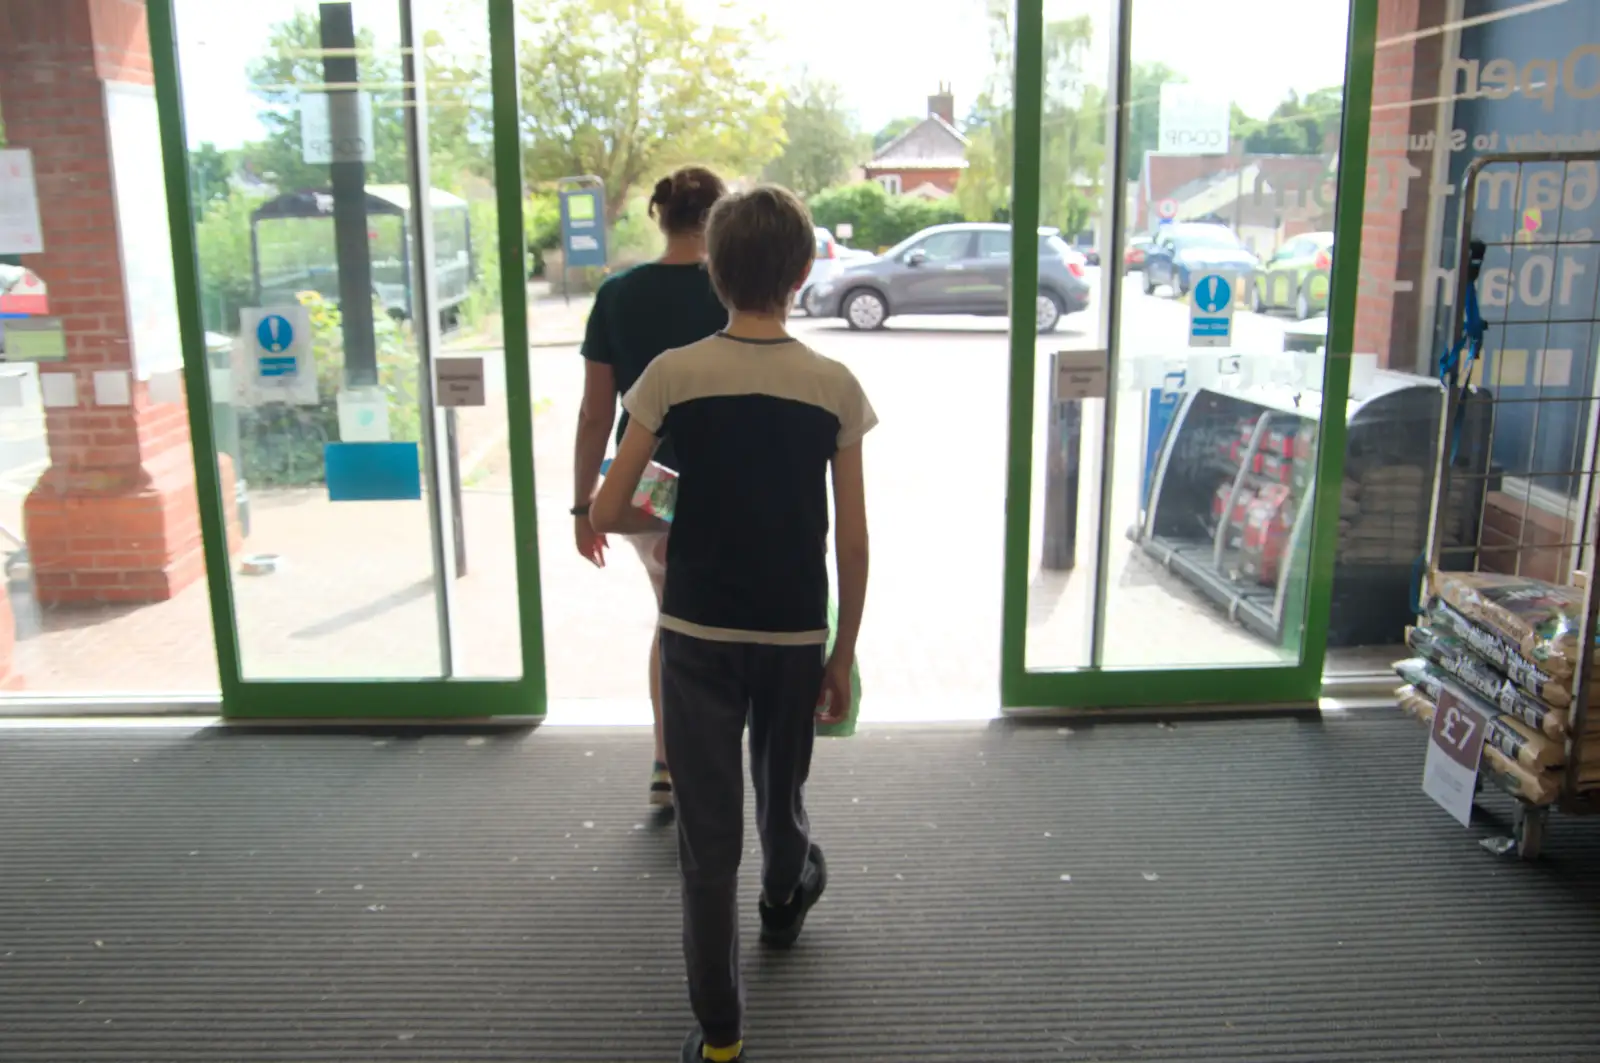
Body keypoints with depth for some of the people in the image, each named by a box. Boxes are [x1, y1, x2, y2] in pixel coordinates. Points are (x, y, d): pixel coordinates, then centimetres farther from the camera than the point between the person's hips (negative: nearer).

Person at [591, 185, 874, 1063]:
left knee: (708, 832, 7)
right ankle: (787, 901, 55)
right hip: (796, 635, 2)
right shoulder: (835, 387, -6)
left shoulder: (673, 374, -9)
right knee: (781, 790, 27)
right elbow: (852, 540, -4)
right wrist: (843, 655, 6)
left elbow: (606, 513, -9)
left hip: (697, 634, -1)